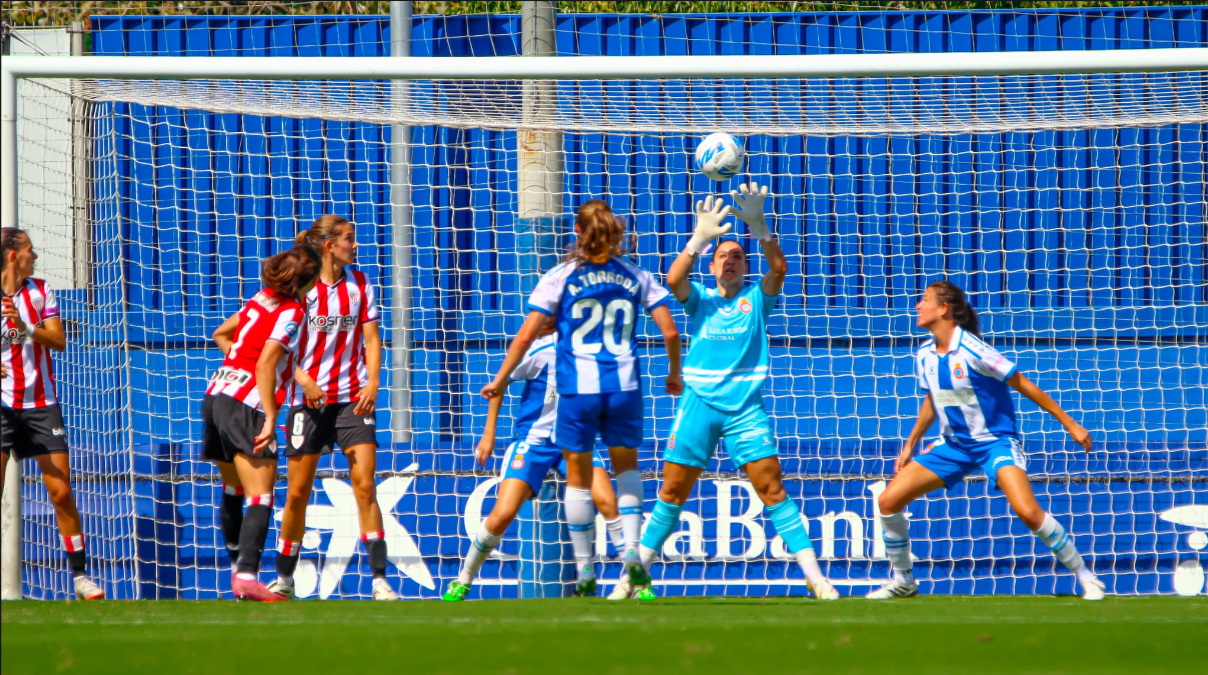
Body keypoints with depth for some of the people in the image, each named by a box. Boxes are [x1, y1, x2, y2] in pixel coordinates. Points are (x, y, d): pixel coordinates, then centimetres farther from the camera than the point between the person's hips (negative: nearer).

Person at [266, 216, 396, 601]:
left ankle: (380, 580, -11)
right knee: (297, 493, 1)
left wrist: (372, 383, -7)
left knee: (365, 486, -10)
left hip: (353, 397, 2)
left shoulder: (359, 284, 8)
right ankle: (284, 579, 16)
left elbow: (371, 338, 9)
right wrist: (304, 381, -18)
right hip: (309, 397, -2)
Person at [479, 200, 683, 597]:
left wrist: (500, 380, 4)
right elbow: (670, 332, 2)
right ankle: (632, 550, 1)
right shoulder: (636, 277, 4)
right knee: (626, 466, 21)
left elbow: (527, 335, -5)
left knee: (578, 478, 11)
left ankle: (585, 570, 11)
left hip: (577, 389, -2)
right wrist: (674, 374, 19)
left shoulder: (560, 278, -2)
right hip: (624, 386, 2)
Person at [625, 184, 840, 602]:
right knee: (672, 493, 3)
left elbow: (779, 268, -9)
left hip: (746, 407, -1)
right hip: (699, 403, 1)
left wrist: (758, 226, -22)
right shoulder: (700, 298, 10)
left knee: (772, 489, -8)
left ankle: (814, 576, -10)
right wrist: (700, 238, -21)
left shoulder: (756, 299, 9)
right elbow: (674, 279, -11)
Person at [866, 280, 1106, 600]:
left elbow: (1024, 385, -14)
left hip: (995, 440, -7)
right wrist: (910, 445, 25)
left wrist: (1070, 424, -12)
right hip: (954, 444, 7)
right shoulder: (924, 356, 0)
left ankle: (1086, 577, -12)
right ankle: (902, 581, 16)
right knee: (888, 501, -3)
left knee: (1028, 511, -28)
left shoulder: (972, 350, -21)